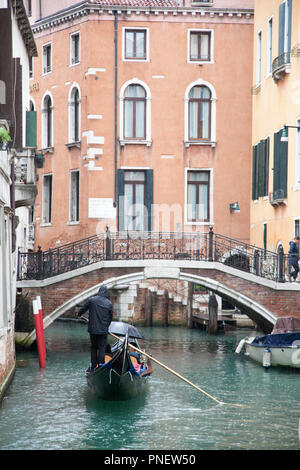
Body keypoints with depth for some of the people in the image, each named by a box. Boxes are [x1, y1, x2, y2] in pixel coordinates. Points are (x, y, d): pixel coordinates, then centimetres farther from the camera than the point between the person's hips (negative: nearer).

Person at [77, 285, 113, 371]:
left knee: (93, 347, 14)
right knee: (102, 348, 4)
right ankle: (101, 366, -3)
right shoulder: (109, 303, -2)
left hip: (93, 328, 1)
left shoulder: (91, 300, -3)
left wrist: (79, 314, 29)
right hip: (103, 330, -1)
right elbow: (110, 317, 7)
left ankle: (93, 366, 18)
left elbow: (82, 309, 7)